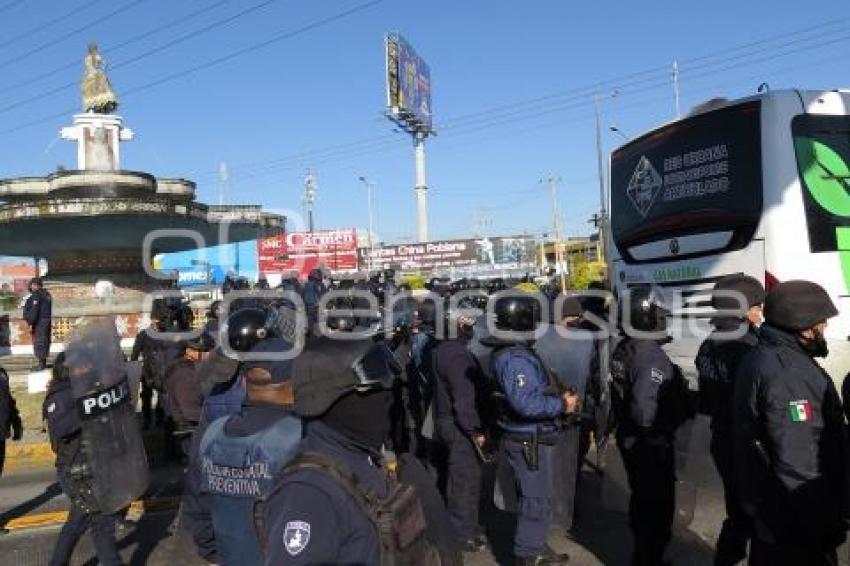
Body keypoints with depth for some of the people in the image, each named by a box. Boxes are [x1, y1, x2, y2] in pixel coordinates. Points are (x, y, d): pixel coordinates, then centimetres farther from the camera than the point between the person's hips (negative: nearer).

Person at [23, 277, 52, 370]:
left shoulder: (36, 295, -12)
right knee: (45, 341, 13)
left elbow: (34, 310, -18)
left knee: (39, 342, -6)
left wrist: (31, 323, -15)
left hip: (39, 322, -9)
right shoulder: (47, 294, 15)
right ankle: (43, 363, 19)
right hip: (47, 321, 9)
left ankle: (41, 363, -6)